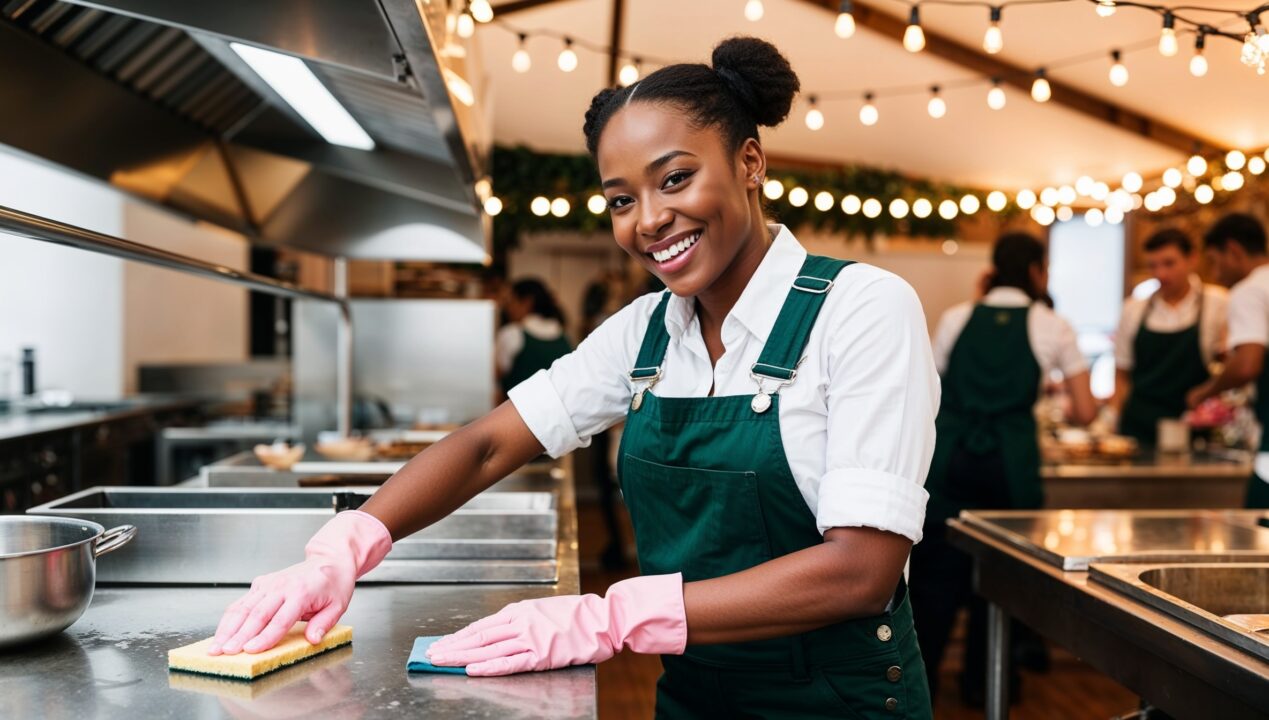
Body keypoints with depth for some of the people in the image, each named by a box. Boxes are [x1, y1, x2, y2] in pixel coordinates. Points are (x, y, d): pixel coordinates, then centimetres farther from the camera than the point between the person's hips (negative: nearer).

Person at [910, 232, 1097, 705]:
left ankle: (919, 677, 10)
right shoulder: (1051, 328, 5)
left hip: (948, 459, 1)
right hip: (1011, 464, -1)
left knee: (938, 569, 9)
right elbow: (1084, 413, 6)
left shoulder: (955, 319, 9)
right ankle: (981, 680, 23)